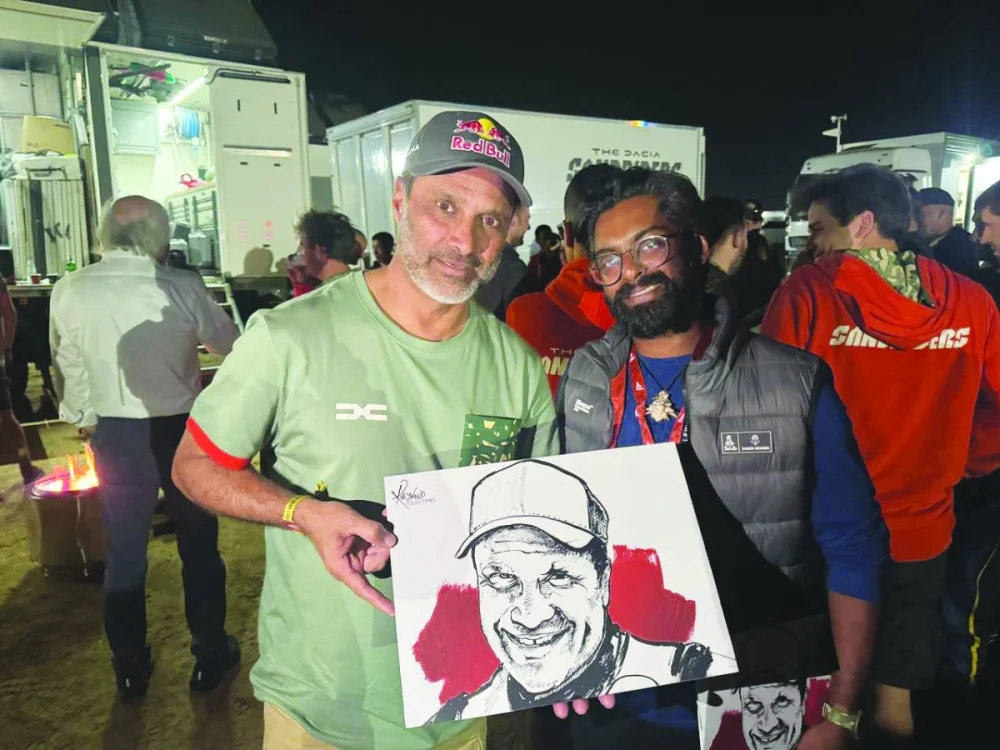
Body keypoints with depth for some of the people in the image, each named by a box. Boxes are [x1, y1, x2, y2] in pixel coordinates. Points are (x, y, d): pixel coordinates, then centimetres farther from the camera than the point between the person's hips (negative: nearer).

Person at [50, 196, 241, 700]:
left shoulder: (68, 292, -7)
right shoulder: (182, 288, -15)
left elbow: (67, 369, 3)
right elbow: (230, 344, -2)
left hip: (114, 434, 2)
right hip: (181, 430, -2)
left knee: (124, 552, 17)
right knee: (198, 545, 15)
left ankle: (130, 671, 30)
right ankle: (210, 657, 28)